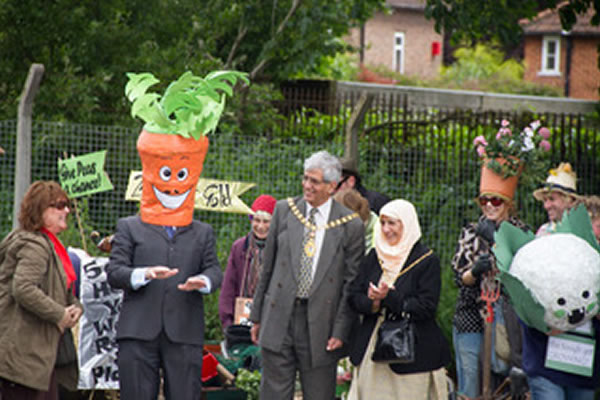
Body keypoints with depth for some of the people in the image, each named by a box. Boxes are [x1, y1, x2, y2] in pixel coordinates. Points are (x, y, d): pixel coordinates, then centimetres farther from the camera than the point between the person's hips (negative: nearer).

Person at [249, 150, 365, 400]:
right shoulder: (284, 211, 6)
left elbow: (351, 284, -1)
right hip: (279, 318, 2)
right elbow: (268, 267, 11)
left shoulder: (351, 226, -3)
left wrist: (341, 332, -7)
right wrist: (257, 316, 10)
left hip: (320, 322, -2)